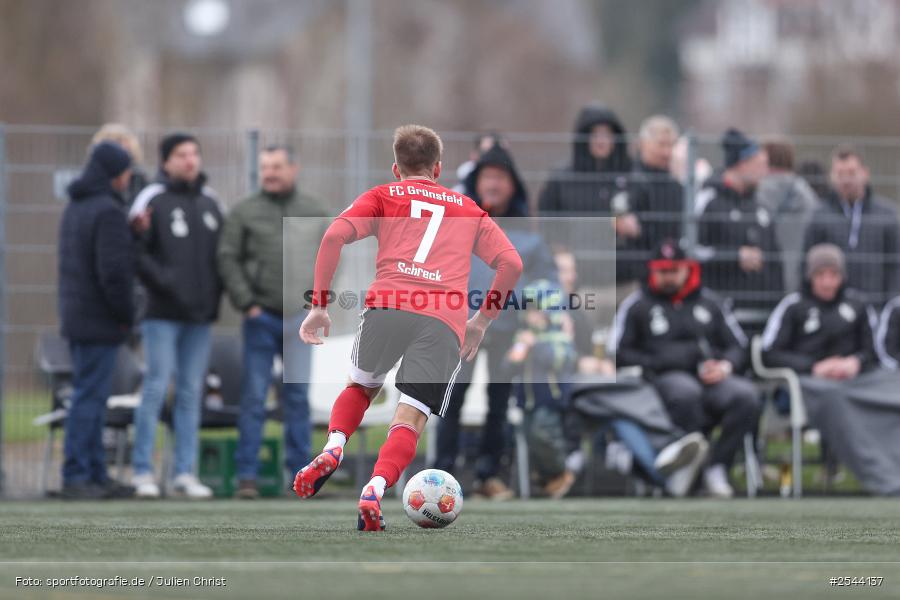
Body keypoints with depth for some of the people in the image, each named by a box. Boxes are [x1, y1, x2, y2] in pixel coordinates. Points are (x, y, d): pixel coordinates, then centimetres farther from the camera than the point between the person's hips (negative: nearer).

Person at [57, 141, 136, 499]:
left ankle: (96, 475, 15)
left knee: (91, 396, 12)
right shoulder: (108, 212, -17)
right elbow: (113, 271, -23)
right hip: (99, 322, -9)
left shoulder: (75, 208, 13)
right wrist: (125, 315, -10)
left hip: (76, 318, 9)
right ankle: (75, 477, -6)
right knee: (89, 397, -7)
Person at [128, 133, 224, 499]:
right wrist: (164, 282, -17)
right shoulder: (153, 200, -4)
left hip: (200, 316, 5)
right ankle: (143, 472, -1)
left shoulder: (209, 201, 13)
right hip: (163, 314, -5)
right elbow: (136, 253, -9)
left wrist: (216, 292, 5)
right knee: (157, 387, -7)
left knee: (191, 393, 5)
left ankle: (185, 473, 8)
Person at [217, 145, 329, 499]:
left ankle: (300, 471, 8)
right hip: (262, 317, -2)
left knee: (298, 396, 4)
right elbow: (228, 259, -1)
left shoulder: (315, 213, 10)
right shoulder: (245, 213, 2)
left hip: (301, 319, 2)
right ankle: (247, 475, -2)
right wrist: (246, 302, -8)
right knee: (254, 396, -3)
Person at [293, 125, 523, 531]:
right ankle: (375, 490, -27)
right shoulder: (467, 209, 28)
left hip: (387, 307, 0)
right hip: (446, 323, 0)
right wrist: (482, 322, 27)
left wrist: (319, 306, 9)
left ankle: (333, 449, 0)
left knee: (361, 386, 26)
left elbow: (334, 237, 5)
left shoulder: (383, 197, 22)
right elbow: (512, 264, 18)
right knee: (410, 421, -2)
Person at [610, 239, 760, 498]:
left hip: (714, 377, 3)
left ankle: (717, 468, -23)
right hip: (666, 378, -3)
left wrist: (725, 365, -3)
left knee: (746, 394, -30)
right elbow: (618, 353, 7)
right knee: (686, 391, -40)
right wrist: (654, 364, -8)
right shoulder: (636, 305, 15)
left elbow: (739, 346, 19)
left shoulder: (709, 302, 23)